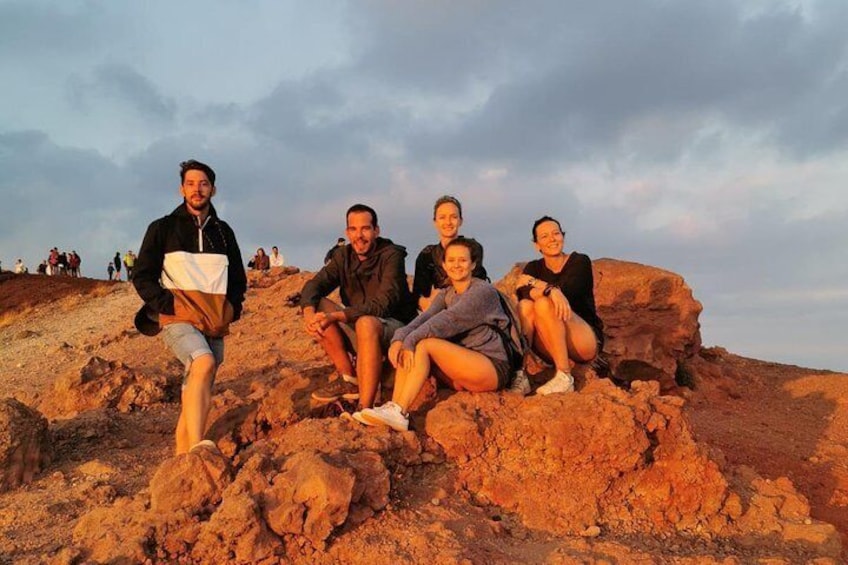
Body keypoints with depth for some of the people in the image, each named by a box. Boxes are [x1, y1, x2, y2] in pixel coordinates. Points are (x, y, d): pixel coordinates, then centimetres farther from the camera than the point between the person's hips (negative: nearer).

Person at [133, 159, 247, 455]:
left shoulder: (223, 232, 17)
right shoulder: (163, 228, 6)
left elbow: (239, 277, 25)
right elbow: (142, 276, 4)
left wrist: (233, 307, 8)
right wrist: (166, 305, -10)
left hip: (215, 322, 5)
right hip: (179, 317, -5)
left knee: (197, 392, 4)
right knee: (204, 362, -31)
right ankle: (197, 447, -37)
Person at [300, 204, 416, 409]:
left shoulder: (391, 255, -15)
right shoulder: (343, 256, 3)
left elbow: (383, 303, -28)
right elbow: (314, 284, -7)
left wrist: (336, 317, -38)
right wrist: (309, 312, -30)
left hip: (394, 327, -6)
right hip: (358, 328, 6)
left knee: (366, 323, -37)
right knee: (319, 306, -13)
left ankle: (365, 409, -36)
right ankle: (349, 380, -8)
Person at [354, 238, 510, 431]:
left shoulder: (483, 291, -8)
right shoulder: (445, 295, 14)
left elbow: (447, 321, -22)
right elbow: (424, 318, -6)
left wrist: (410, 340, -29)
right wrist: (399, 339, -25)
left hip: (493, 369, -7)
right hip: (463, 370, 7)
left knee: (423, 345, -24)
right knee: (408, 348, -12)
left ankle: (398, 413, -29)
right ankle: (393, 408, -23)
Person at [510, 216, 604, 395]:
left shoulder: (580, 261, -3)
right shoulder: (533, 267, 6)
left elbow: (566, 294, -22)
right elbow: (521, 292, -17)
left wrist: (534, 282, -12)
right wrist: (550, 290, -36)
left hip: (587, 341, -3)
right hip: (550, 349, 4)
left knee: (544, 304, -28)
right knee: (525, 305, -22)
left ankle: (564, 377, -28)